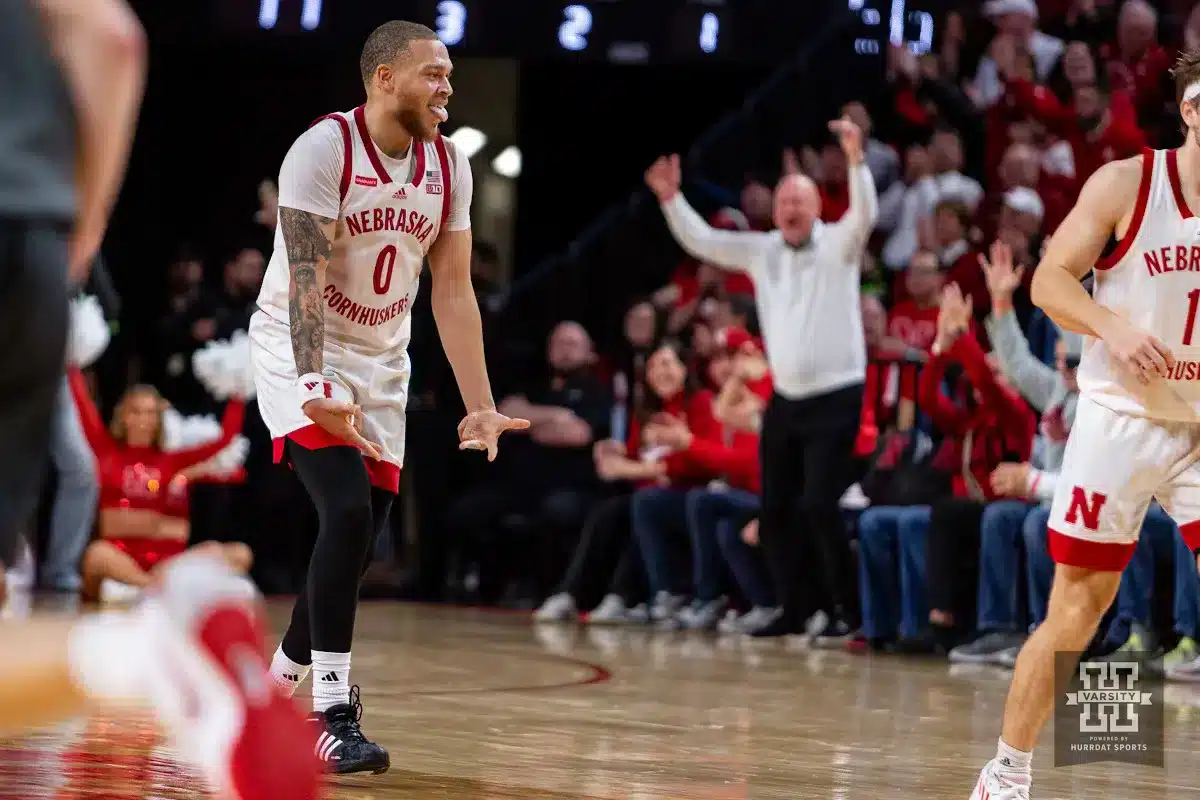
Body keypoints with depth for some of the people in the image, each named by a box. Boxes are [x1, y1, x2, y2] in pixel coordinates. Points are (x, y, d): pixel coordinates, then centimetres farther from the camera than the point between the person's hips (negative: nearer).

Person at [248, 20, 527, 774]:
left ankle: (275, 688, 26)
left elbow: (454, 290, 0)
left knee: (358, 541, 4)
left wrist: (481, 406, -6)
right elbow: (305, 276, -25)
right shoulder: (322, 150, -19)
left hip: (381, 363, 6)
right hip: (301, 350, -6)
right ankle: (334, 713, -19)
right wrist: (312, 386, -38)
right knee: (347, 512, -23)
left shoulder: (449, 166, -1)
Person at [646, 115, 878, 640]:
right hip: (784, 400, 6)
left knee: (818, 506, -15)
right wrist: (672, 199, -3)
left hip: (835, 399, -6)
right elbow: (701, 242, 10)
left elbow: (865, 215, -24)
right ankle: (795, 610, 19)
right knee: (774, 509, 7)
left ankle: (846, 609, -3)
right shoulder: (763, 251, 9)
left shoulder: (838, 244, -5)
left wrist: (856, 160, -37)